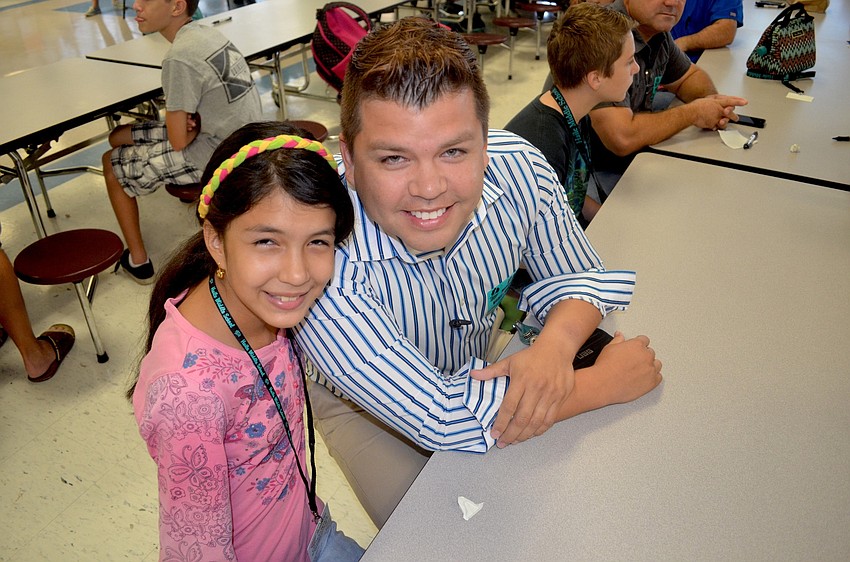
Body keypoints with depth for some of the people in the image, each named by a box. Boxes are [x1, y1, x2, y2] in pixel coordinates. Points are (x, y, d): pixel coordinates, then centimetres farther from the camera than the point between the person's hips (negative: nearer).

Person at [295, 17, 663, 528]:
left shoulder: (519, 168, -27)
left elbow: (575, 275, -9)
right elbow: (437, 417, -39)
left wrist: (556, 347, -32)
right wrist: (610, 381, -30)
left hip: (479, 368, 4)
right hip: (363, 402, -3)